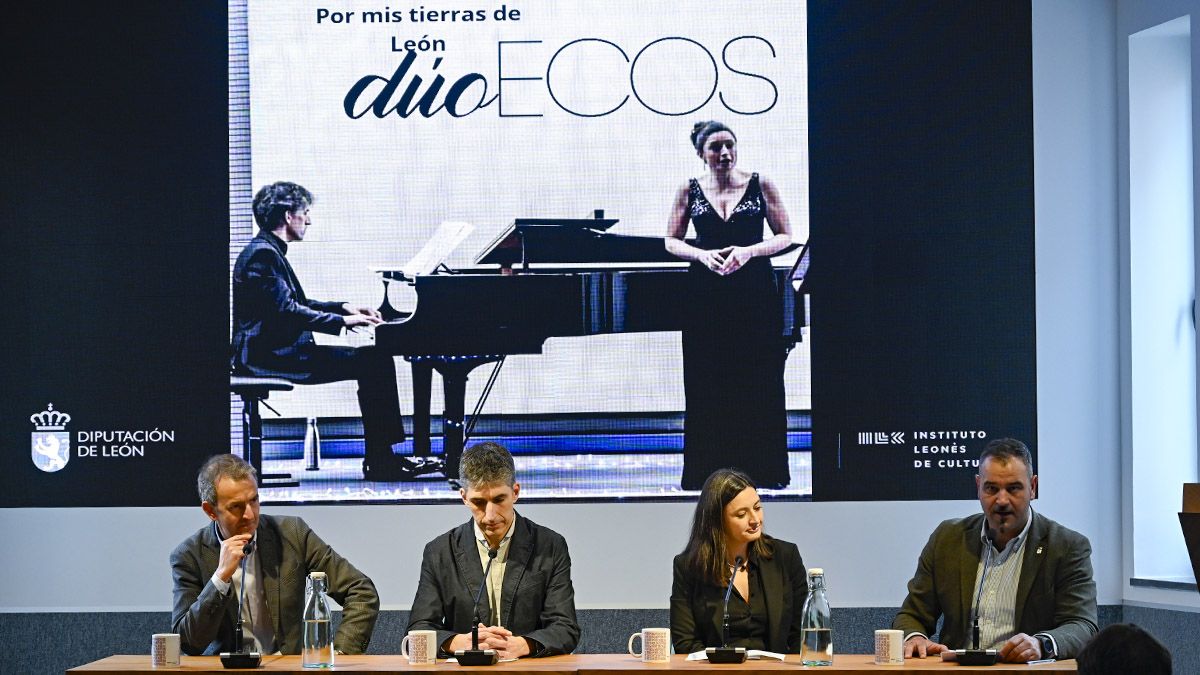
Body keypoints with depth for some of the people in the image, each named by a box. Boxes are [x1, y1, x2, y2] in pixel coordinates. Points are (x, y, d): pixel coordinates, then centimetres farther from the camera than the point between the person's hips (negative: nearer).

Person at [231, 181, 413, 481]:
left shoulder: (269, 251, 18)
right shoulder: (262, 254, -15)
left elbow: (297, 304, 25)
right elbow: (286, 310, -23)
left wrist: (344, 307, 14)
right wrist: (341, 321, -18)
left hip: (278, 350, 11)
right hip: (270, 357, -11)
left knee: (376, 359, 6)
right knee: (373, 361, -14)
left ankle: (381, 458, 3)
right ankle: (380, 461, -11)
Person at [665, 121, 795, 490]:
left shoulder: (759, 185, 2)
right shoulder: (690, 190, 5)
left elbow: (784, 237, 3)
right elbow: (672, 241, 9)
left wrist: (749, 251, -14)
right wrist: (702, 255, -10)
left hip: (756, 295, -1)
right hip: (707, 297, 1)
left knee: (759, 384, 0)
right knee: (707, 386, 0)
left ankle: (762, 470, 8)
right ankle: (708, 471, 7)